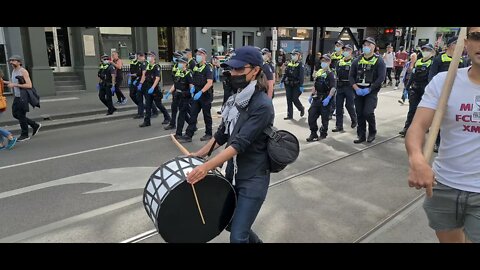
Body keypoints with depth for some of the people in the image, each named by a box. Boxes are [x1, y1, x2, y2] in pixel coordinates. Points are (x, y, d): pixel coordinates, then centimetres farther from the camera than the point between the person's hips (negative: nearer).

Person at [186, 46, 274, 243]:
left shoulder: (262, 105, -20)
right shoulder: (236, 99, 5)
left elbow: (241, 142, -27)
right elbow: (223, 133, 13)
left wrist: (207, 166, -32)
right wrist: (198, 154, 12)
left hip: (253, 178, -8)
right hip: (233, 172, 8)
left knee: (237, 236, -2)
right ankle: (255, 241, 48)